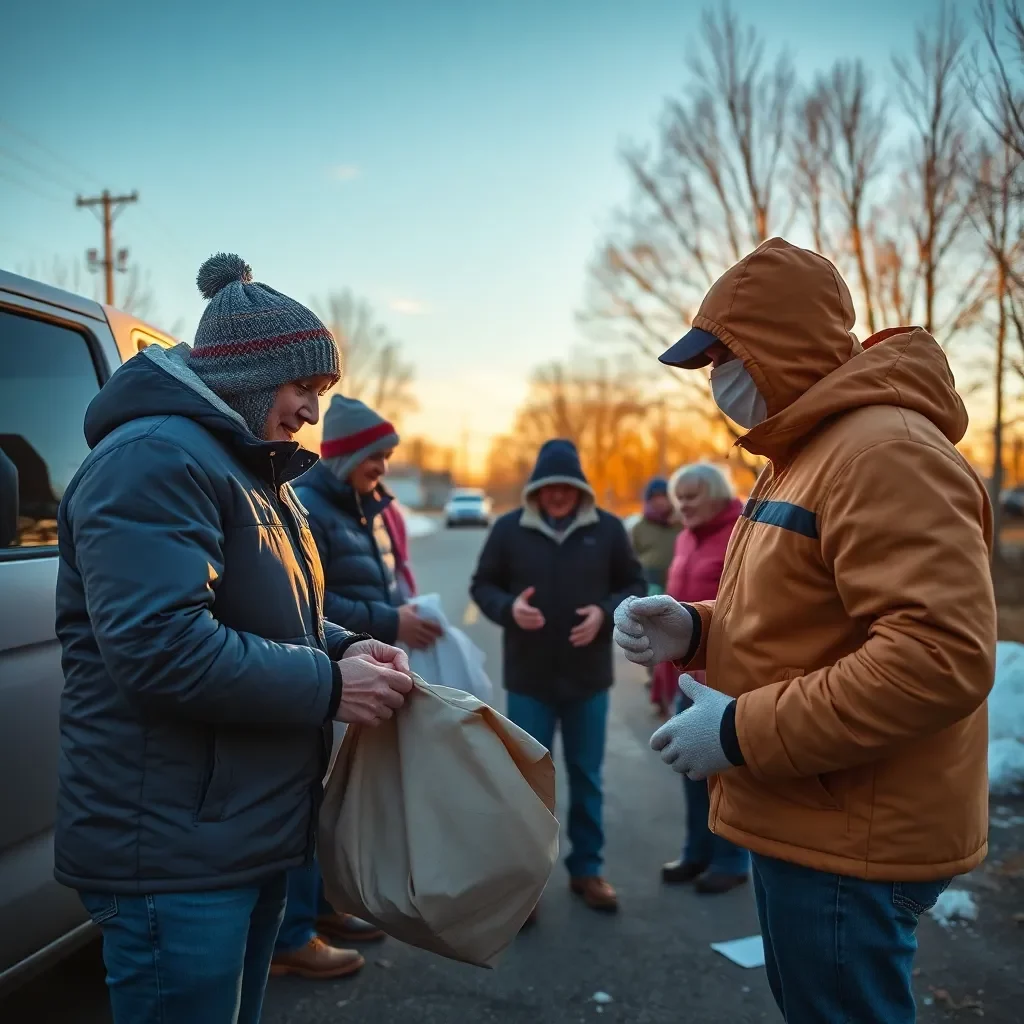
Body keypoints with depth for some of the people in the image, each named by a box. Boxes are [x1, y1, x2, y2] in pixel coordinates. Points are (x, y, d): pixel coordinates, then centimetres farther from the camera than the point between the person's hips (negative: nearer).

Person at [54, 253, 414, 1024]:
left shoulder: (250, 468, 15)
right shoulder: (155, 459, -18)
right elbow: (161, 648, -28)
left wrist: (345, 648, 1)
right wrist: (329, 685, -21)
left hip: (250, 829, 10)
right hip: (174, 848, -10)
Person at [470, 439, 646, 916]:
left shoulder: (608, 528, -3)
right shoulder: (509, 528, -4)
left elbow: (635, 586, 4)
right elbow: (482, 585, 3)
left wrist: (605, 613, -15)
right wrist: (508, 607, -18)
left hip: (589, 678, 1)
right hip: (529, 679, -1)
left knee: (586, 777, 13)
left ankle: (586, 868, 29)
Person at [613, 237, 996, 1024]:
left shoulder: (886, 450, -22)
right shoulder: (809, 453, 13)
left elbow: (941, 657, -30)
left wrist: (744, 733, -24)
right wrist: (693, 631, 1)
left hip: (849, 846, -10)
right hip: (806, 824, 10)